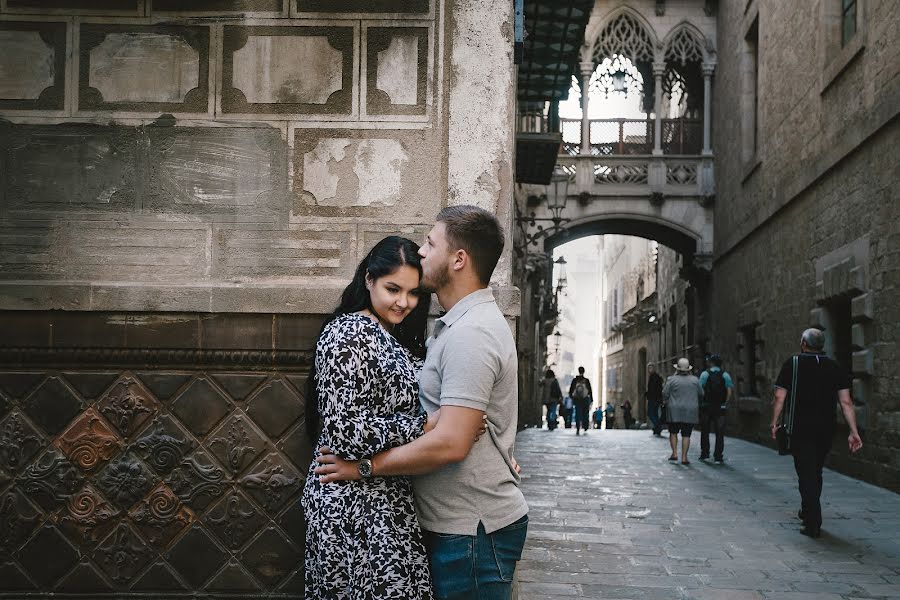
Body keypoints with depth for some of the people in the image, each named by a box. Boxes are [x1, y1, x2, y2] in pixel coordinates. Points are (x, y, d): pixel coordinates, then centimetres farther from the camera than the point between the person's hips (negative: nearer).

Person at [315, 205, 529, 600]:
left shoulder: (469, 334, -20)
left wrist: (363, 466, -17)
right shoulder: (462, 323, 14)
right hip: (458, 524, 10)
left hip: (474, 530, -10)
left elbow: (450, 444, -26)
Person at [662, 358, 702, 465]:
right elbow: (701, 394, 8)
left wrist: (667, 403, 14)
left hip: (675, 411, -1)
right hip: (690, 412, 1)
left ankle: (674, 453, 6)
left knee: (673, 432, 14)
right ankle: (684, 457, 1)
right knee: (686, 435, 3)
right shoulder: (695, 380, 0)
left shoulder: (672, 379, -6)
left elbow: (665, 394, -4)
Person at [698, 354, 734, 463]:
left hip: (706, 406, 0)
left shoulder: (705, 374, -1)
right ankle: (718, 456, 0)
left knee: (705, 431, 12)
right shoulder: (725, 375, 2)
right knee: (719, 432, 3)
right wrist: (726, 403, 1)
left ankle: (705, 454, 15)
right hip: (720, 407, 1)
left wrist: (701, 402, 0)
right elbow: (731, 390, -6)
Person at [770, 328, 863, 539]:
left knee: (806, 474, -2)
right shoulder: (835, 368, 6)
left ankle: (813, 524, -8)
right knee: (815, 472, 20)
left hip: (801, 429, -4)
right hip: (826, 430, 4)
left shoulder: (792, 364, -3)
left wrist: (774, 423, 2)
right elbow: (846, 403, 0)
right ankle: (807, 512, 35)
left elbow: (779, 397, -8)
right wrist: (854, 432, 1)